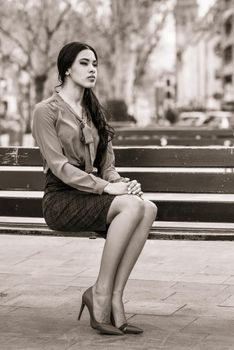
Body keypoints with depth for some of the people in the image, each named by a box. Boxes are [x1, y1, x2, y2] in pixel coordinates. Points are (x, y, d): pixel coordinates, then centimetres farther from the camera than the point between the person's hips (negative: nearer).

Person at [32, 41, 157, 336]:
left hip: (90, 197, 6)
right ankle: (101, 294, -22)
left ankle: (114, 297, -24)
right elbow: (59, 167, -13)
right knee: (132, 206, -31)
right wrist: (105, 187, -21)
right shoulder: (47, 110, -3)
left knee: (149, 208, -24)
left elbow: (106, 165, 15)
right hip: (61, 199, -6)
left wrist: (121, 183, -7)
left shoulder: (94, 112, 19)